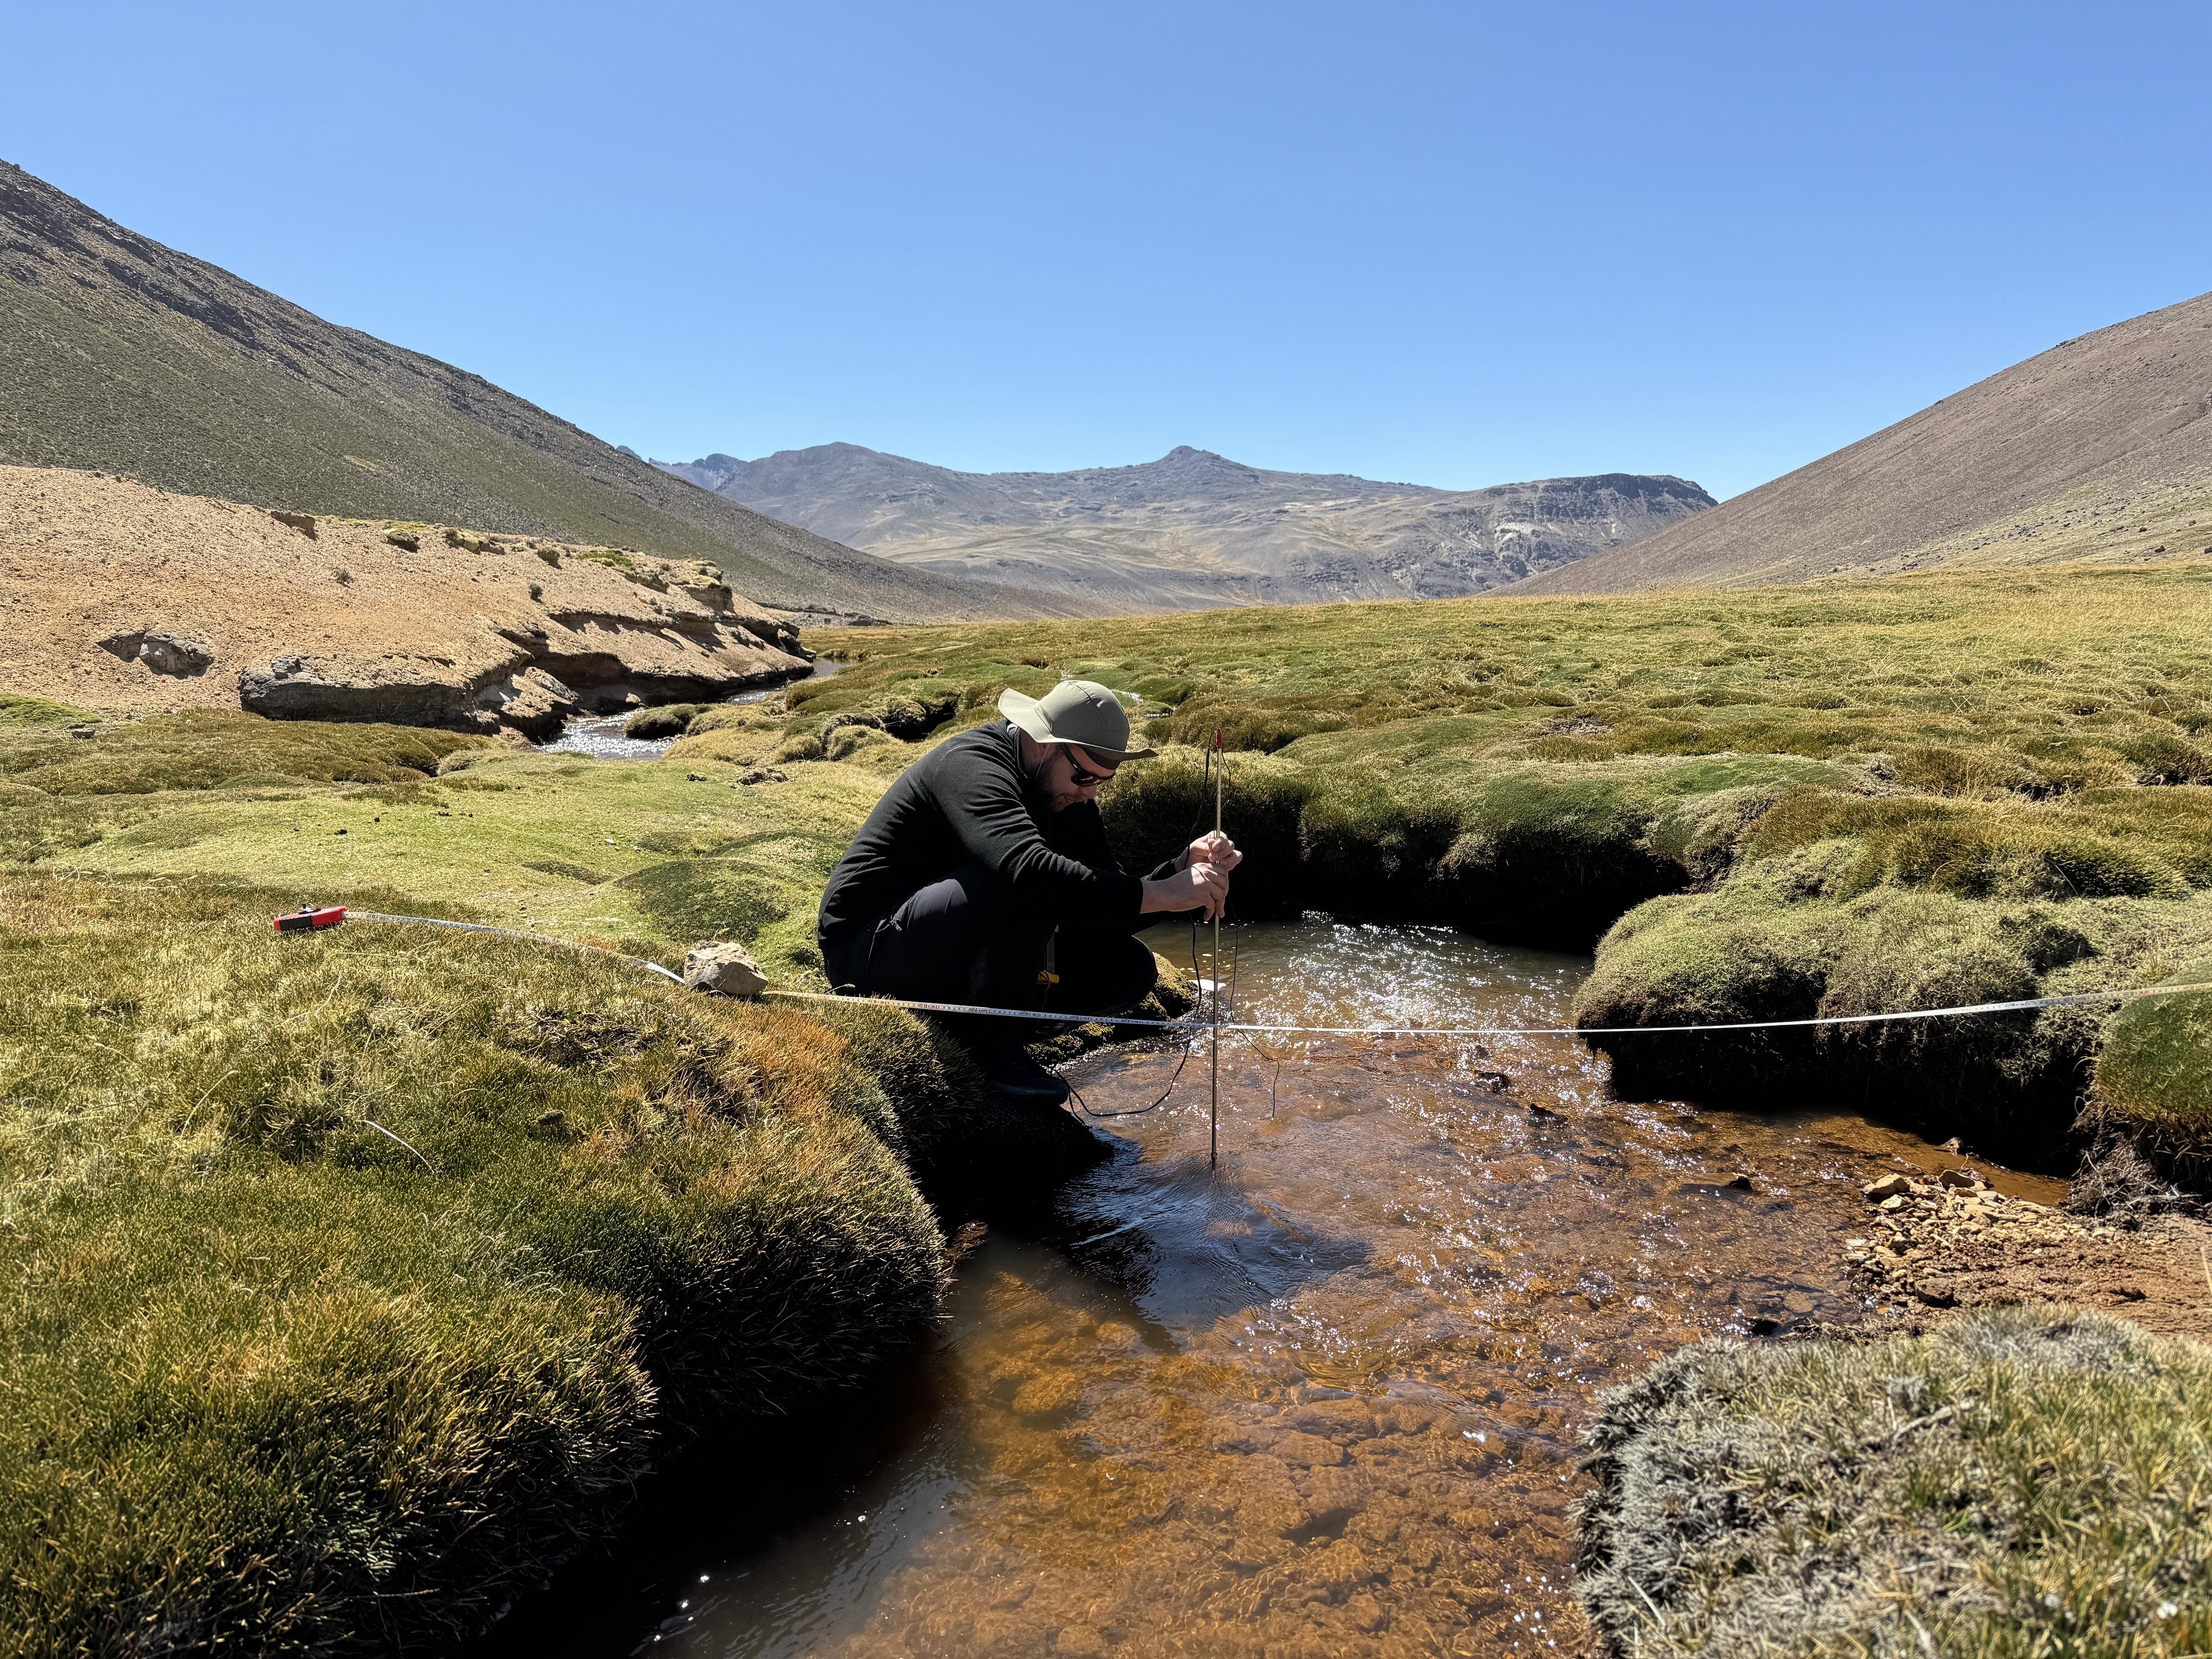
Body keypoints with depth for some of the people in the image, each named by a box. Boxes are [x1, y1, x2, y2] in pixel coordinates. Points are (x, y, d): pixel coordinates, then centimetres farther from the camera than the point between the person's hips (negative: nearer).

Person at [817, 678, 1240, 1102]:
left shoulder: (1068, 796, 4)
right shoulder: (970, 765, -23)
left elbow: (1108, 918, 0)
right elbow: (1029, 870, -42)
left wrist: (1183, 868, -16)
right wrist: (1161, 894, -40)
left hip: (951, 955, 9)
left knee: (1130, 967, -2)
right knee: (1028, 890, -33)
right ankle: (996, 1045, -16)